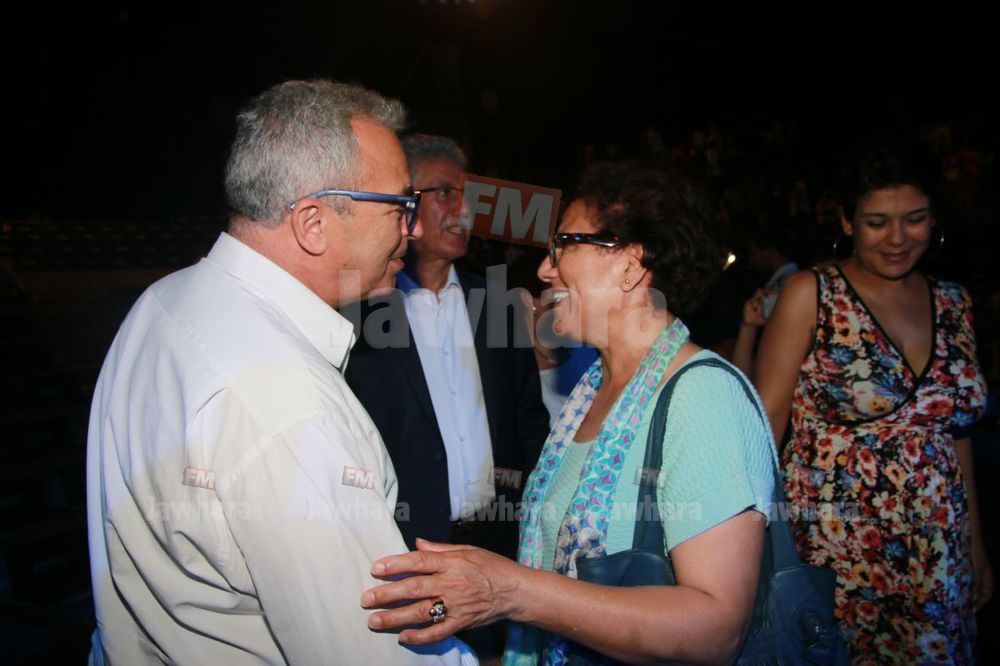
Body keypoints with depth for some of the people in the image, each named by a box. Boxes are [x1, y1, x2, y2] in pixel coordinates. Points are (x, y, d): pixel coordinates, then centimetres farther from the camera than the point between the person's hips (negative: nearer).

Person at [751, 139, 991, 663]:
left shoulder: (953, 305, 7)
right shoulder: (810, 295, -8)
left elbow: (955, 431, 13)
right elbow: (767, 418, -10)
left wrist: (975, 544, 15)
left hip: (938, 562, 5)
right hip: (833, 553, -4)